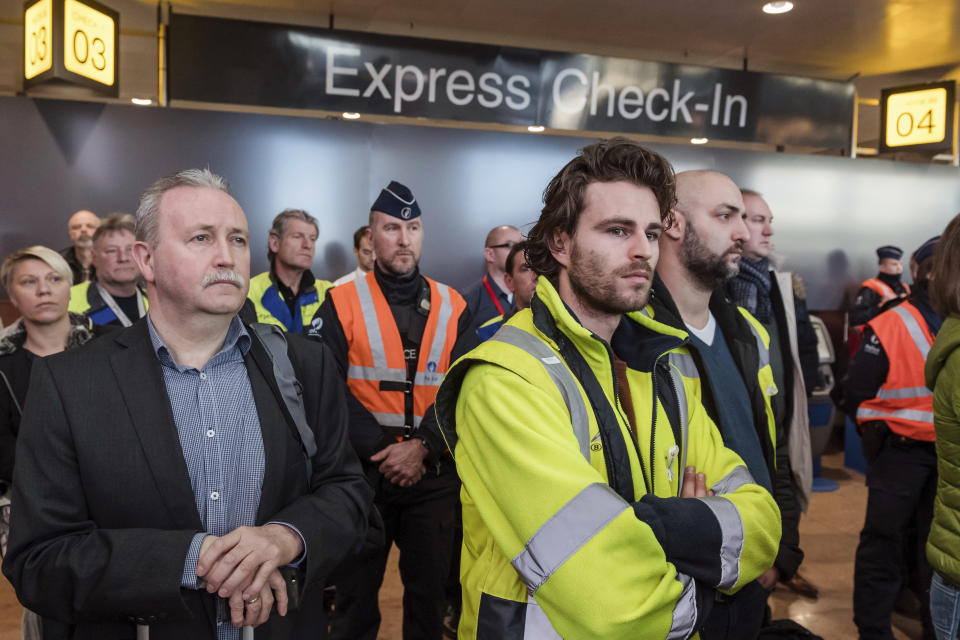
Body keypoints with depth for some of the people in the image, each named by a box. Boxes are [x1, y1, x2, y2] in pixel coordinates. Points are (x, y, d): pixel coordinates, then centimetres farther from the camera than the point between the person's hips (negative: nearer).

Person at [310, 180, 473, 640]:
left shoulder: (452, 306, 4)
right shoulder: (343, 303, -3)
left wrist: (422, 446, -15)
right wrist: (381, 449, -15)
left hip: (433, 474, 2)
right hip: (363, 472, -2)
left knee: (430, 589, 15)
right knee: (356, 592, 13)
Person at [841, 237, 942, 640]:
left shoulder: (950, 325, 1)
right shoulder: (889, 327, -7)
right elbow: (857, 391, -6)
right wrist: (880, 435, 1)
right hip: (900, 450, -3)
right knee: (883, 538, 6)